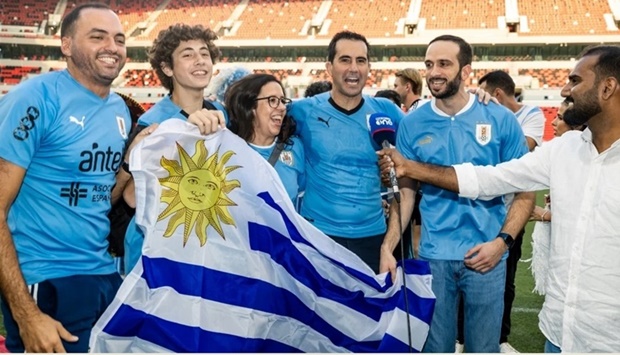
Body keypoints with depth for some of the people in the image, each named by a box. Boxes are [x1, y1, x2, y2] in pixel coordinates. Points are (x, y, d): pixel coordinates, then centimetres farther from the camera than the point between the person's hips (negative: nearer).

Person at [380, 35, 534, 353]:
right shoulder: (412, 124, 0)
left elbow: (525, 191, -2)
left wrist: (502, 241, -14)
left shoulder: (501, 120, -4)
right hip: (434, 256, 1)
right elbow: (405, 192, 4)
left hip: (486, 254, -1)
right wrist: (387, 247, -7)